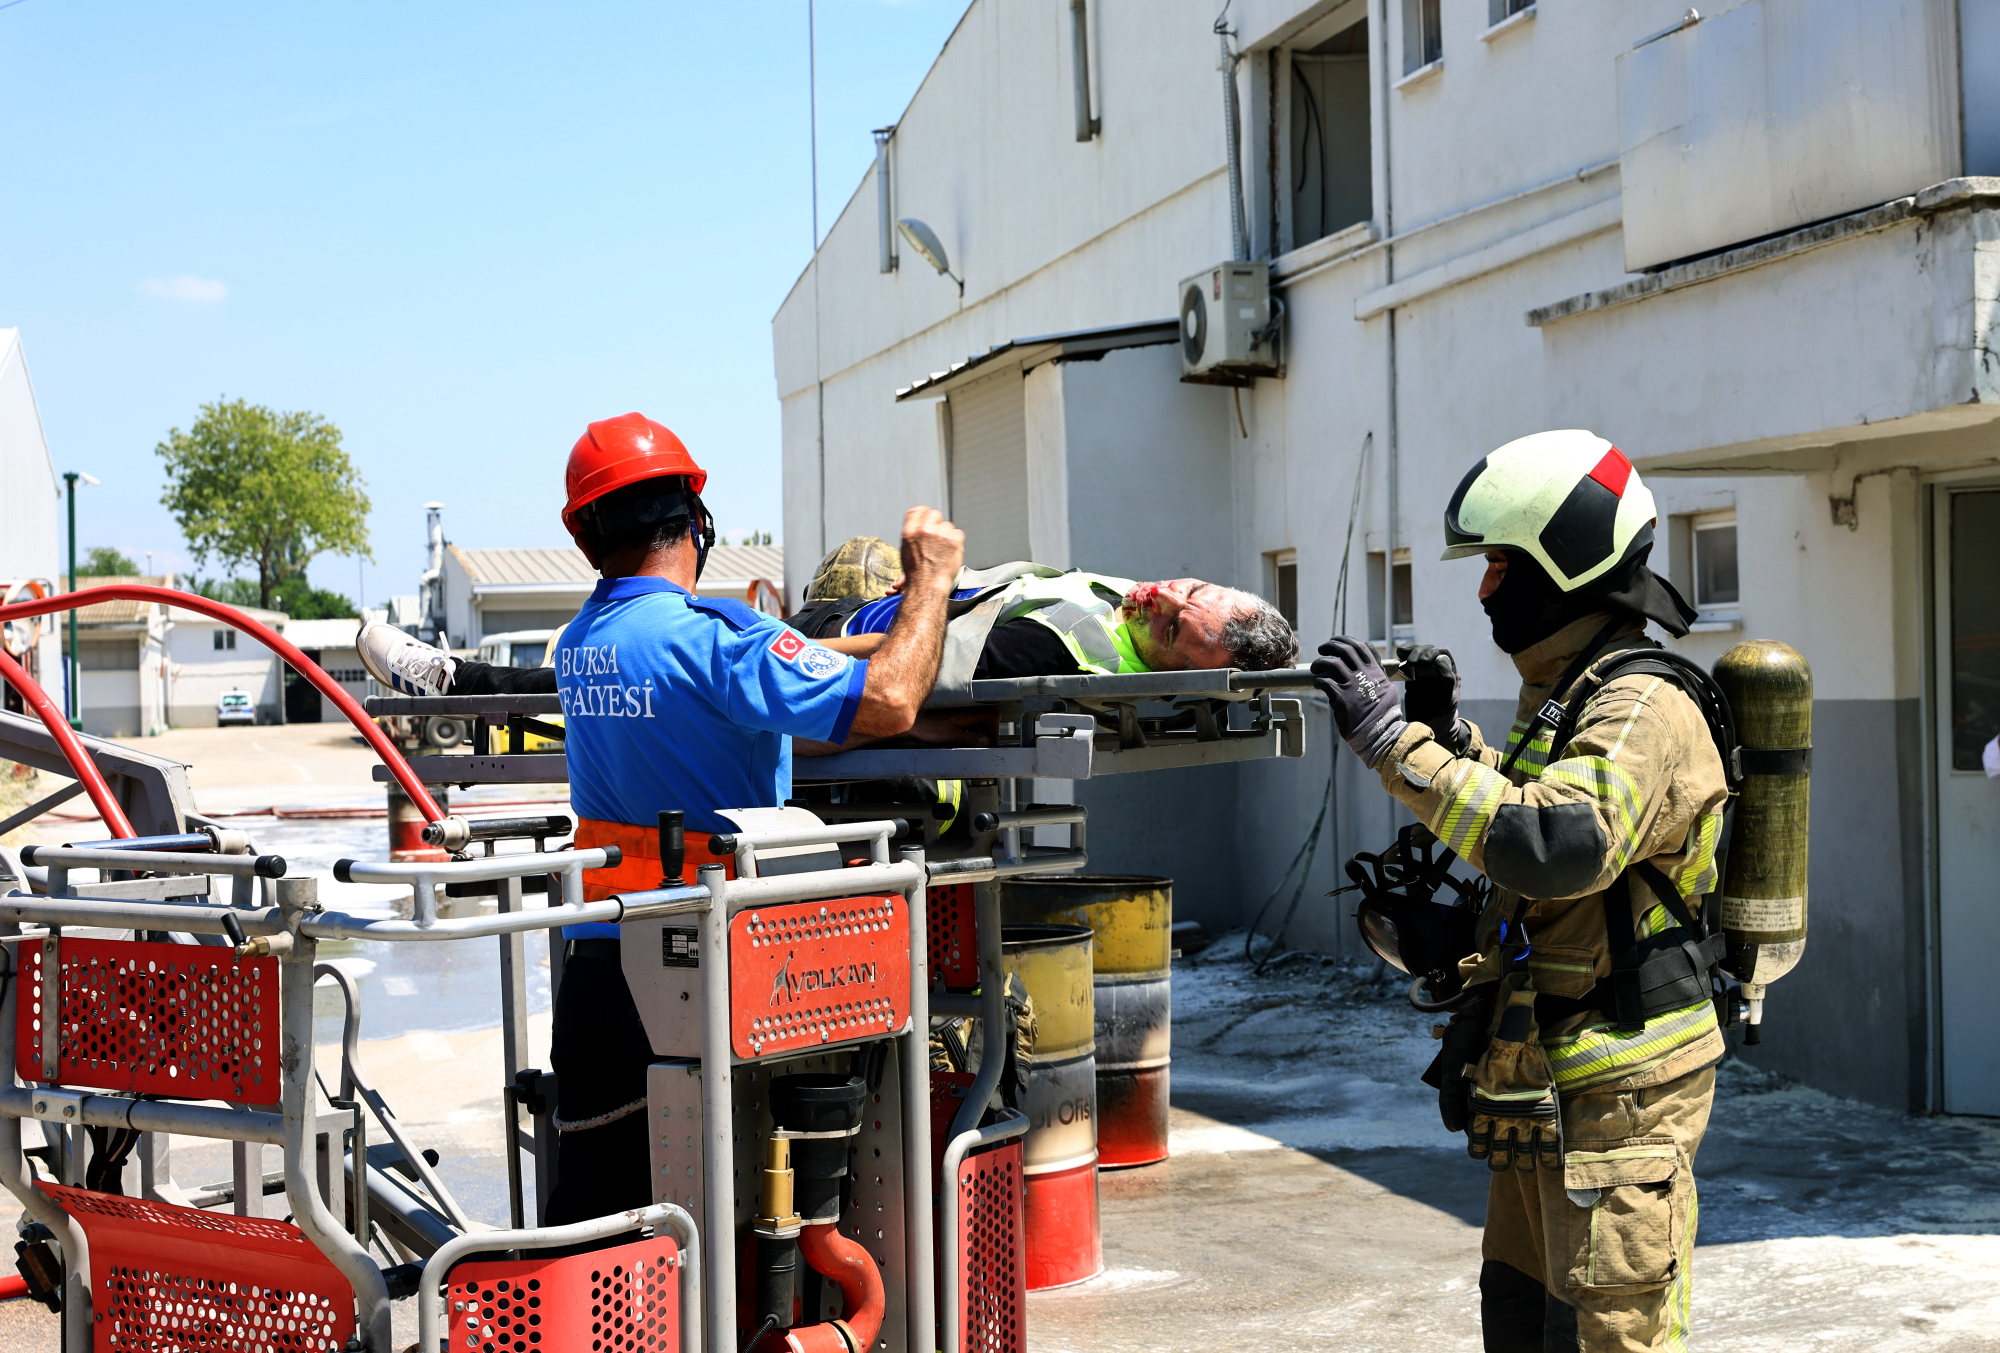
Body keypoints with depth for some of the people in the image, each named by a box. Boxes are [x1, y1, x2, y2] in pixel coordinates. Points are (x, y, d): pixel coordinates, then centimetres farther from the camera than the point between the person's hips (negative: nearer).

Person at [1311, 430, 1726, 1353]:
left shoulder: (1643, 709, -19)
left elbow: (1558, 845, -35)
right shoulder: (1566, 696, 14)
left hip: (1618, 1093, -10)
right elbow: (1528, 805, 30)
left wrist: (1397, 743, -32)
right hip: (1546, 1084, 10)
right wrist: (1450, 733, 13)